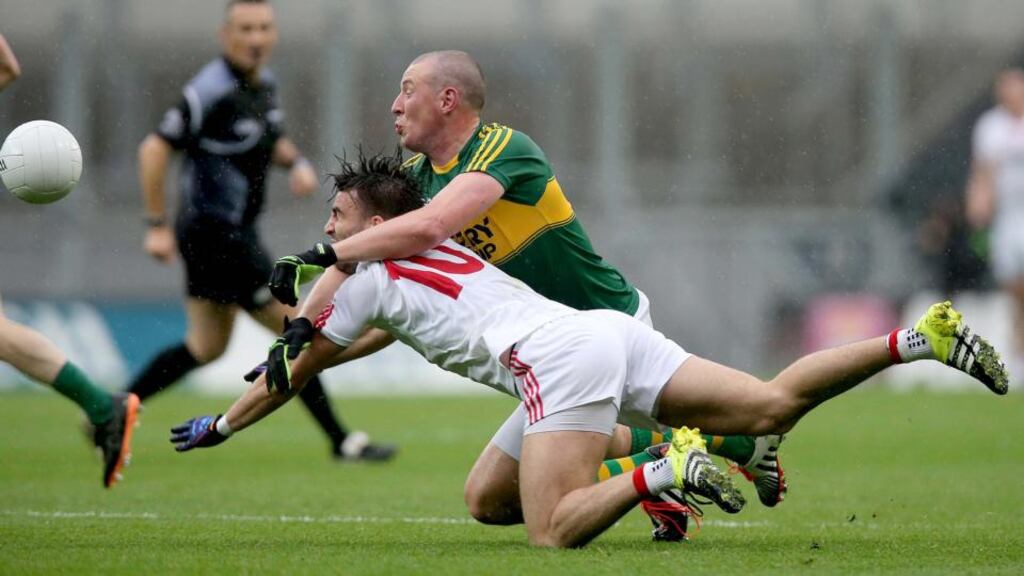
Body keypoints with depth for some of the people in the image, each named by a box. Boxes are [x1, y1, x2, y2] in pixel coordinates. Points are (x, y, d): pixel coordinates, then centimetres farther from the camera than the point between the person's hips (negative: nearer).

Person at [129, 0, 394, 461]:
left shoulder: (263, 84, 6)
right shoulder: (212, 91, -21)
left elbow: (271, 139, 24)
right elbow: (154, 150, -21)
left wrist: (296, 163, 2)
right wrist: (157, 226, -21)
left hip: (234, 232, 10)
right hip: (213, 231, -10)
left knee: (206, 347, 17)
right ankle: (341, 441, 2)